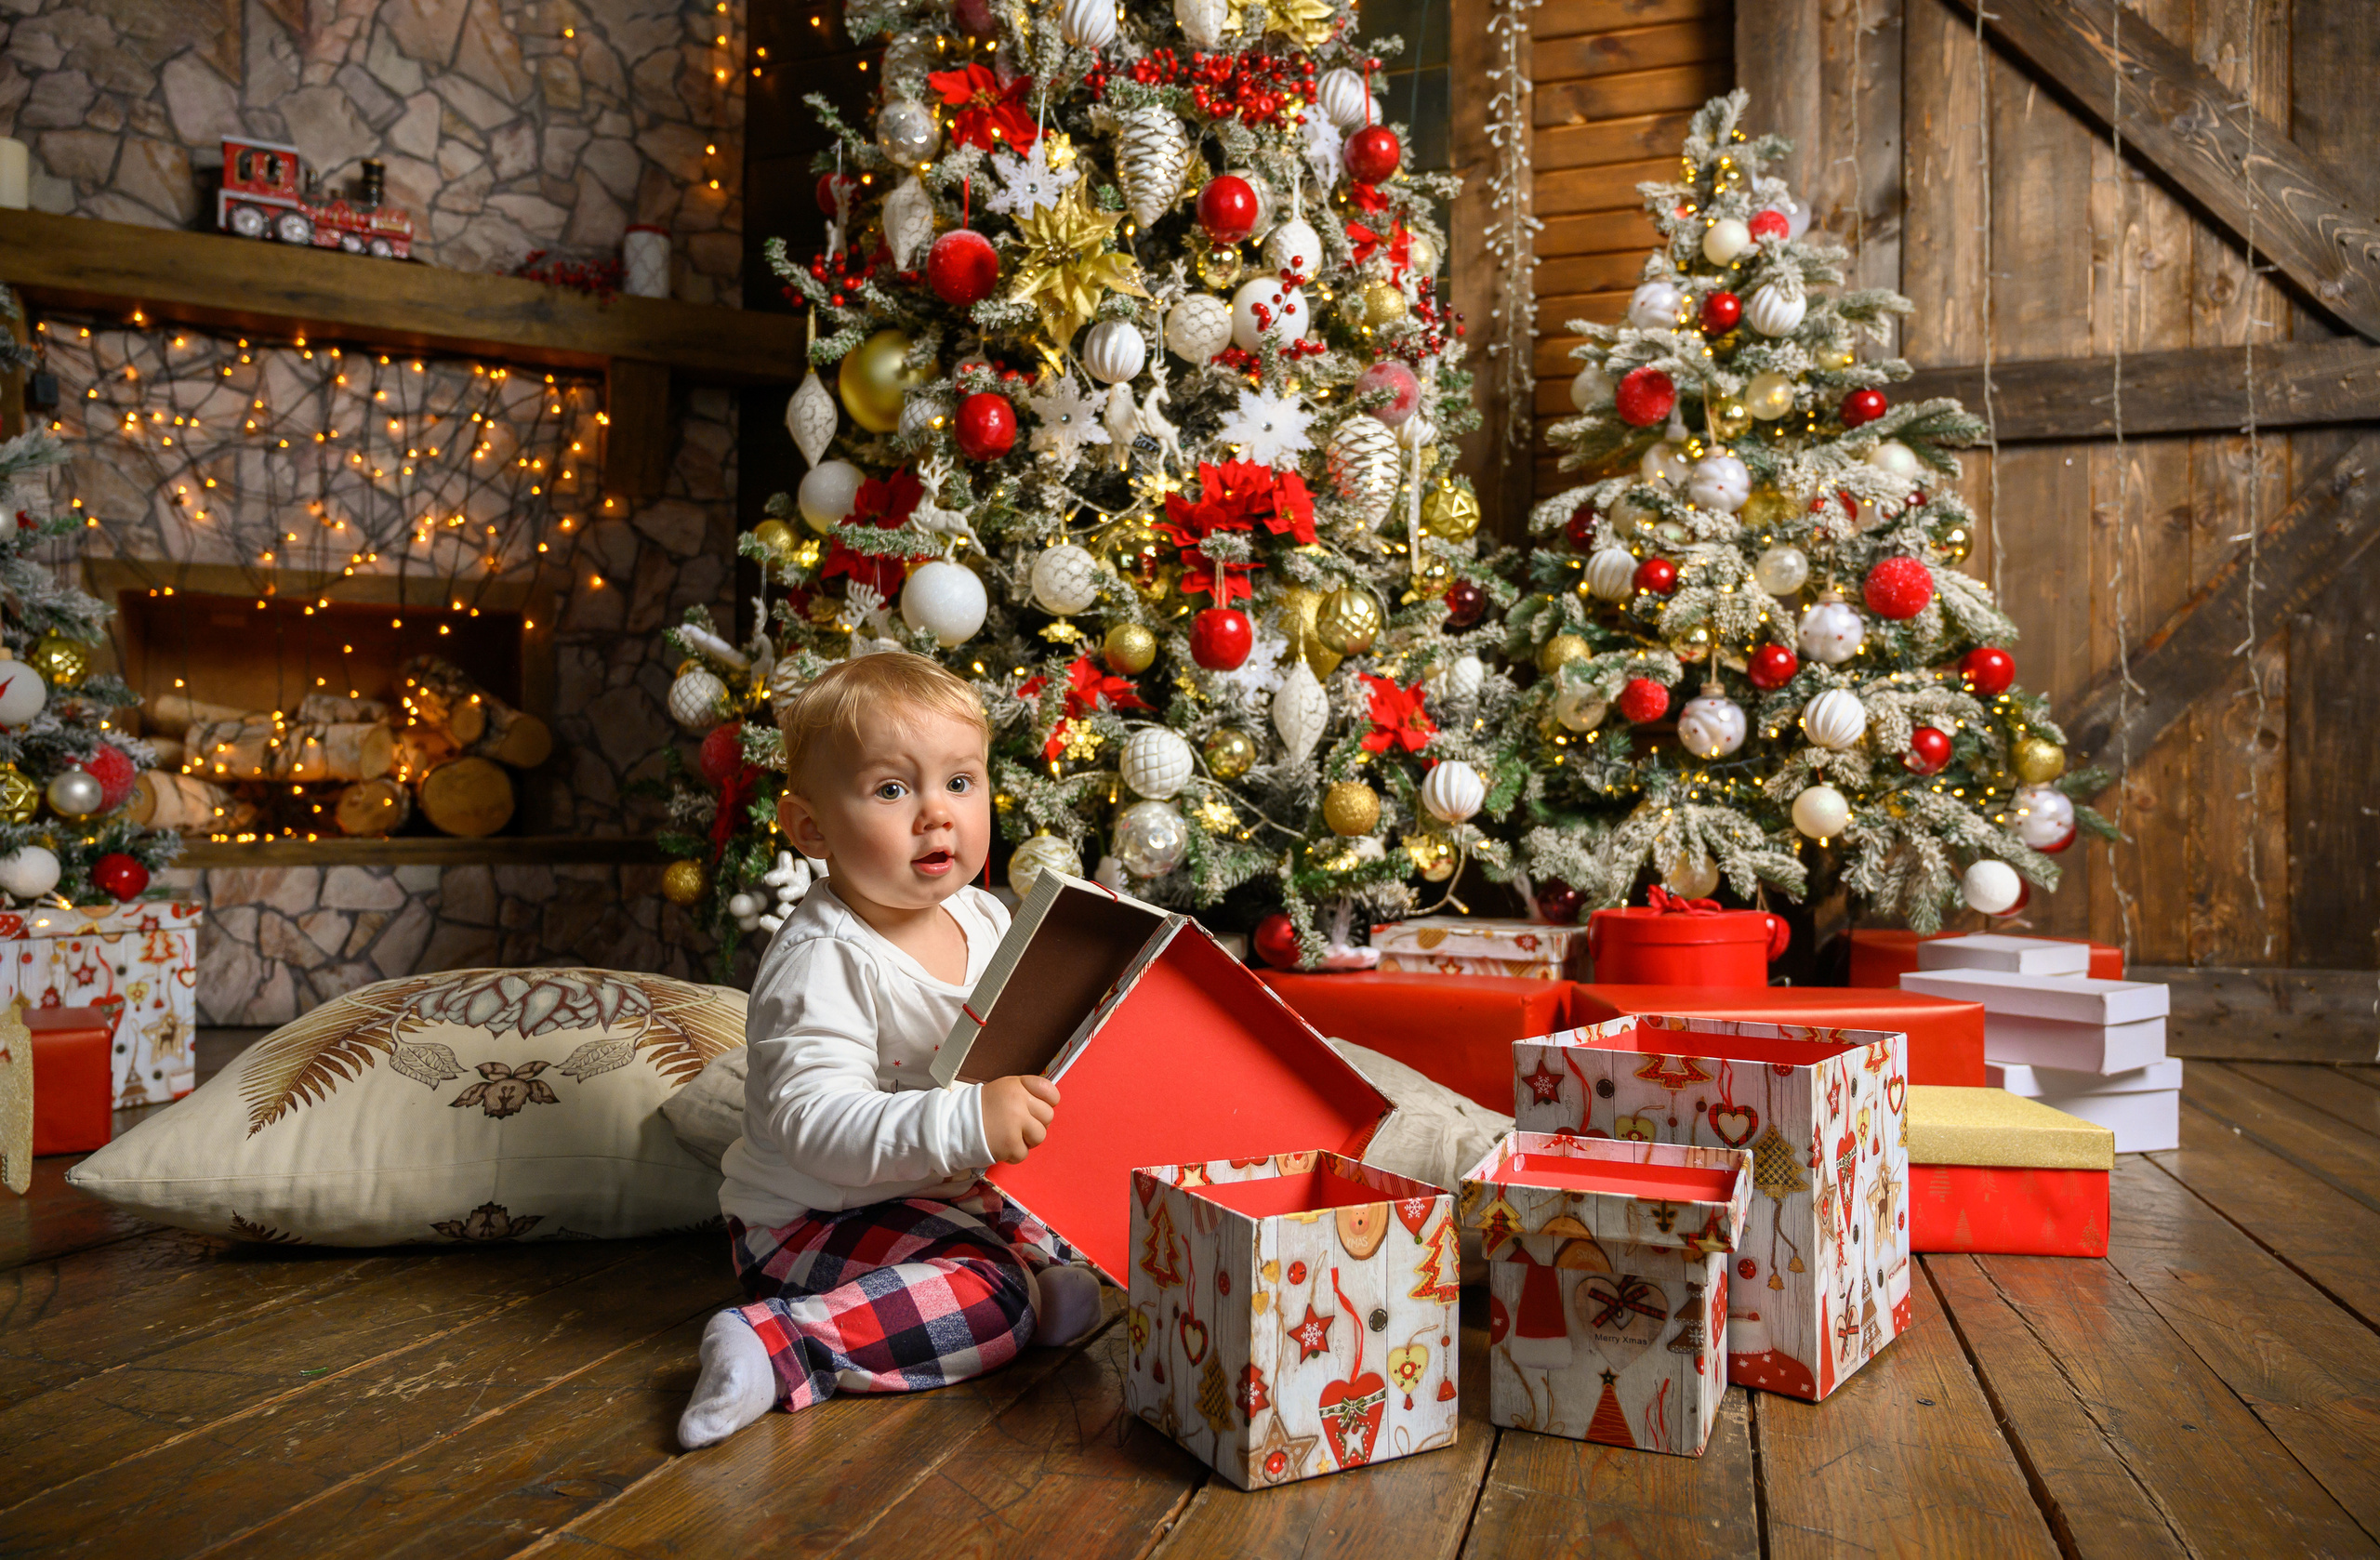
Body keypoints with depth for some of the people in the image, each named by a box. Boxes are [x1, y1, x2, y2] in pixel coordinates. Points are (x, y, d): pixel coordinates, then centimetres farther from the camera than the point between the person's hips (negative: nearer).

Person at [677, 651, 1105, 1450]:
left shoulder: (987, 920, 0)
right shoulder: (822, 963, -26)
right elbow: (816, 1124, -35)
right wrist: (968, 1122, -45)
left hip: (937, 1191, 8)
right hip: (813, 1219, -8)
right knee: (993, 1300, -25)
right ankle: (773, 1346, -22)